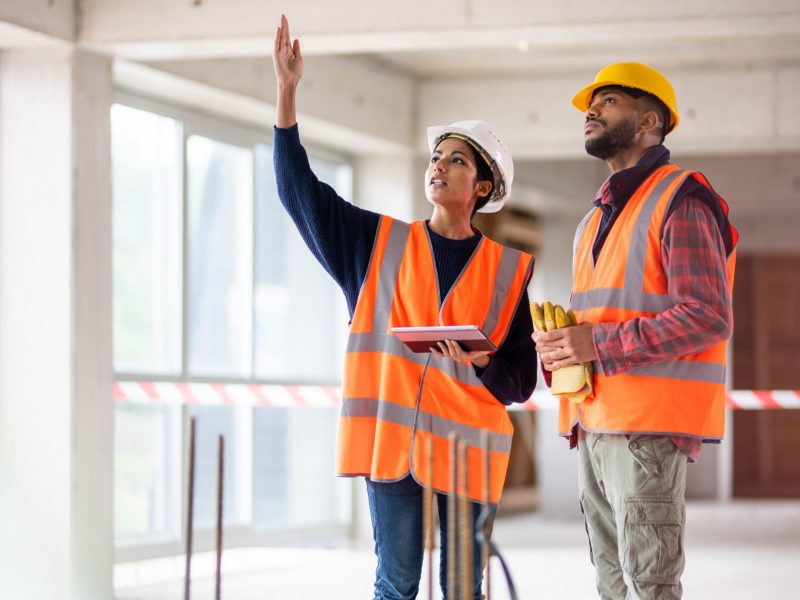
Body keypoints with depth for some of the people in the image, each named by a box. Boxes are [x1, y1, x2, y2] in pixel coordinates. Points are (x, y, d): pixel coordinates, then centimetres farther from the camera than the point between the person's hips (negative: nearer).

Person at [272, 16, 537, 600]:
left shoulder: (509, 268, 7)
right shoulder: (379, 244, 11)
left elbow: (521, 377, 6)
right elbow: (299, 188, 5)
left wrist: (483, 364, -17)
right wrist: (288, 91, -2)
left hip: (468, 440, 0)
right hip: (391, 434, 0)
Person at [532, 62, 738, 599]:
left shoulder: (680, 202, -7)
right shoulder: (598, 217, 22)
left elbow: (710, 317, -16)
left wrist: (599, 343, -19)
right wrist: (558, 345, 6)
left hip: (649, 424, -9)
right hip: (595, 423, 9)